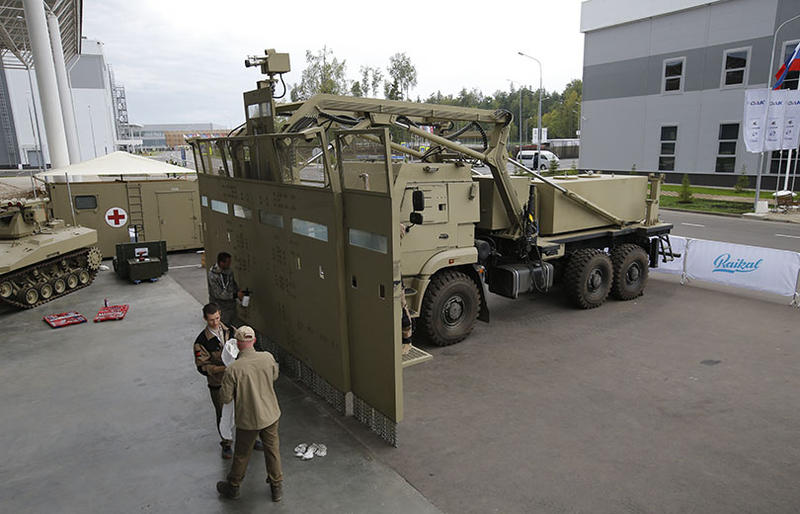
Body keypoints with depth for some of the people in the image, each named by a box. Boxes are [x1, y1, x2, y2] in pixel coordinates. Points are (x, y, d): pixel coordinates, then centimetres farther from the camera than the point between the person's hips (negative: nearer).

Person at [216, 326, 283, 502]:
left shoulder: (233, 369, -25)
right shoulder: (267, 357, -15)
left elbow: (225, 398, -14)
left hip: (247, 420, -2)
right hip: (270, 415, 2)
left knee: (241, 454, 19)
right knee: (272, 451, 20)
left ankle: (233, 487, 43)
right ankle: (277, 487, 35)